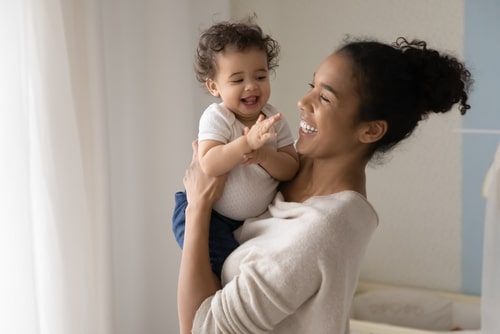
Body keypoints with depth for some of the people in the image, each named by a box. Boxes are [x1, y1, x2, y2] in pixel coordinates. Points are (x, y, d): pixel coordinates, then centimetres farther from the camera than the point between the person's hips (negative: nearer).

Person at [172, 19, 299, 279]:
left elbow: (291, 170, -7)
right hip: (211, 213, -5)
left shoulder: (273, 119, -3)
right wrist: (247, 143, -41)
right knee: (225, 265, -23)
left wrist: (262, 155, -26)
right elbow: (209, 165, -31)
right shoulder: (216, 117, -16)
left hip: (258, 216, 5)